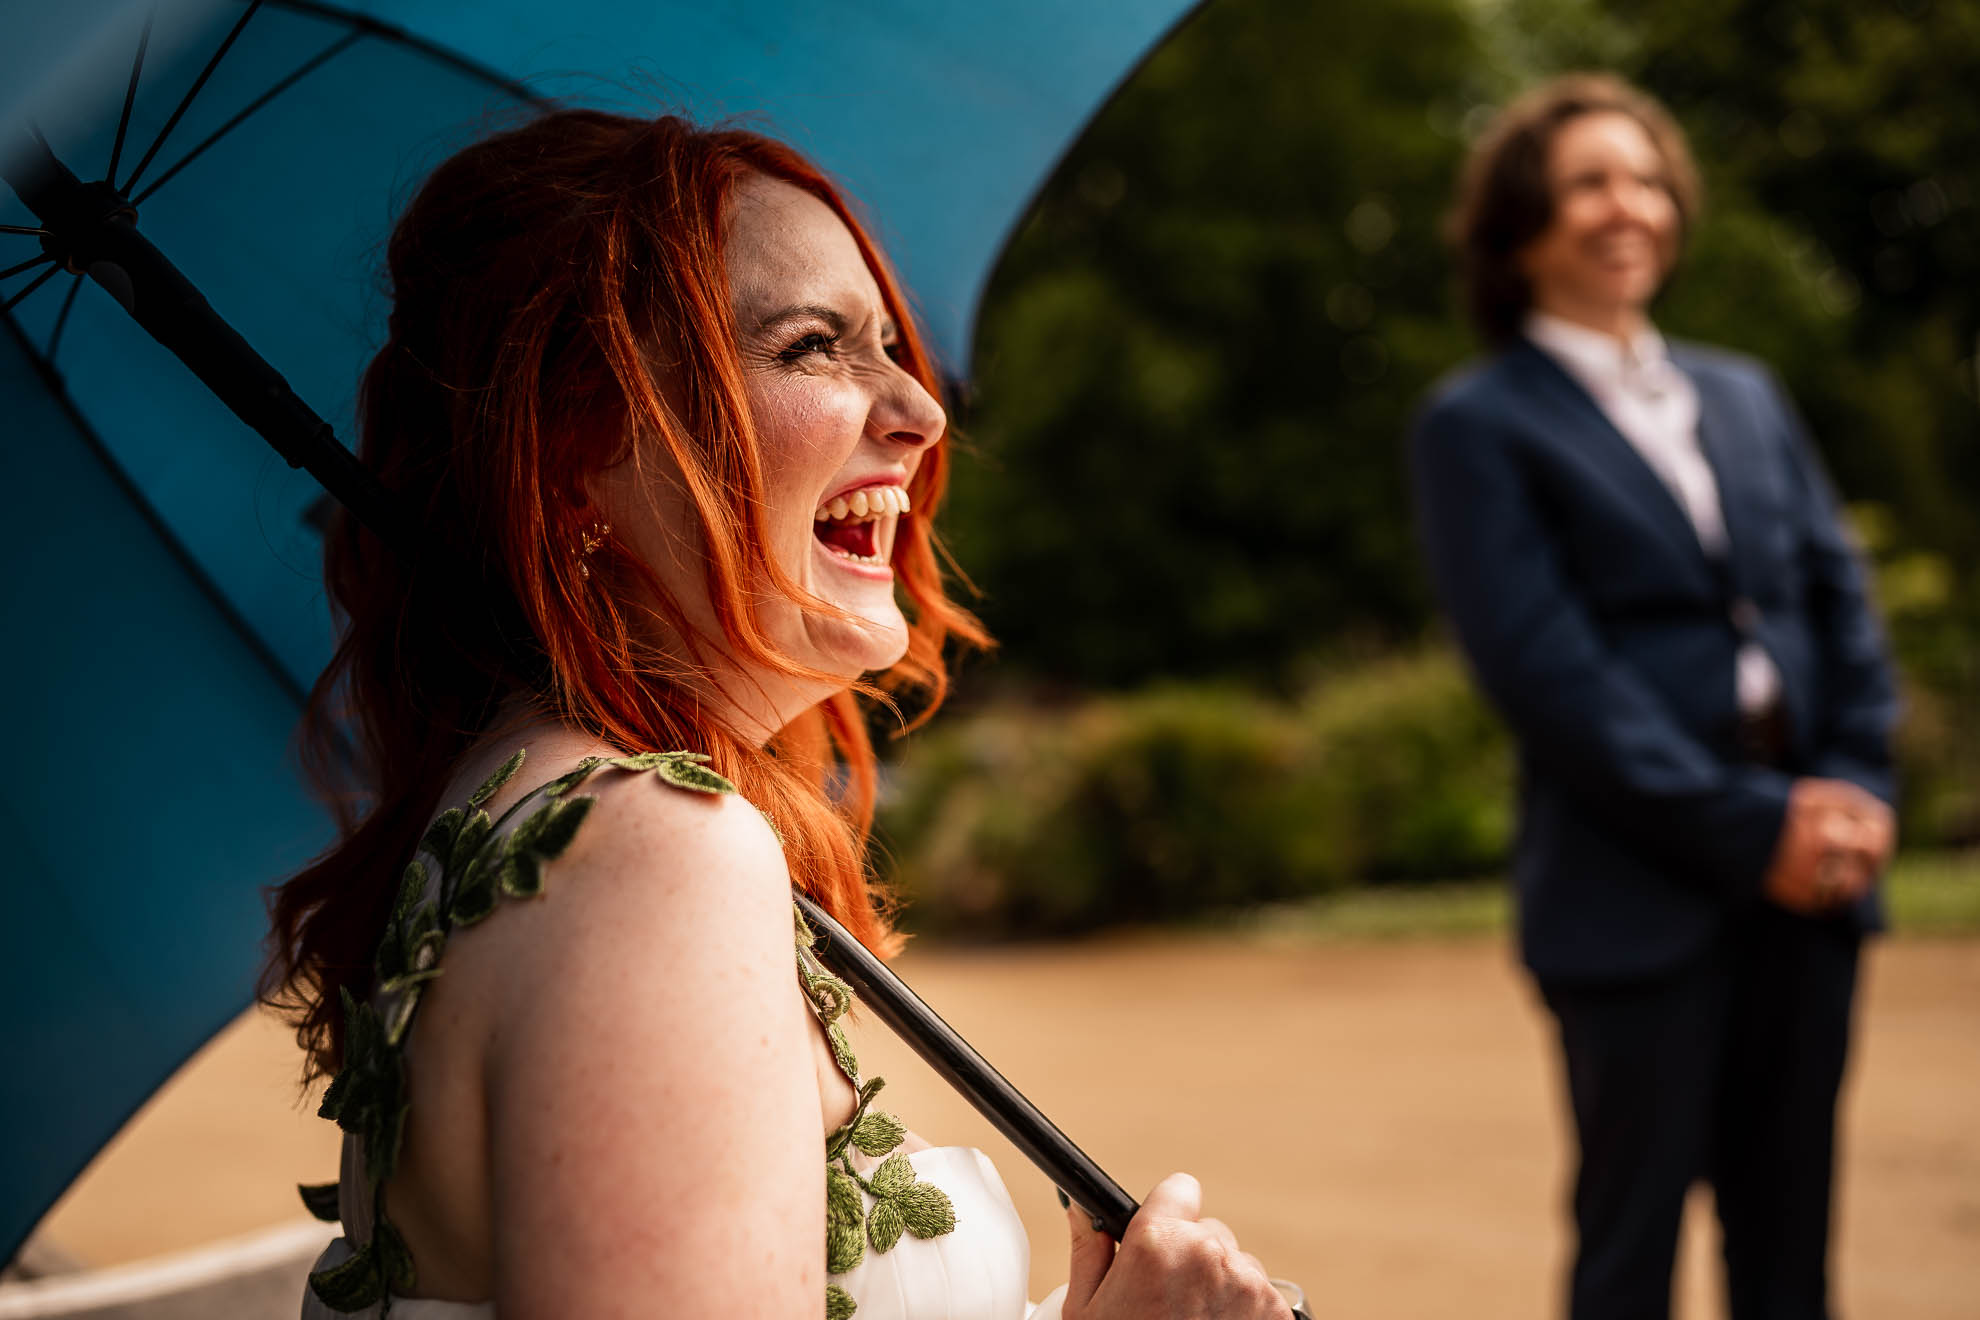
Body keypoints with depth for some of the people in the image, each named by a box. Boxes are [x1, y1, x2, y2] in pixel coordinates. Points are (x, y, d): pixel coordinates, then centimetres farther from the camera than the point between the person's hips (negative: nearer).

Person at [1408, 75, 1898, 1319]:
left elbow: (1840, 596, 13)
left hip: (1805, 886, 5)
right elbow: (1544, 666, -11)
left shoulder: (1746, 394, 17)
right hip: (1637, 896, -5)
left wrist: (1859, 783, -4)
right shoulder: (1477, 425, -2)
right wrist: (1746, 828, -14)